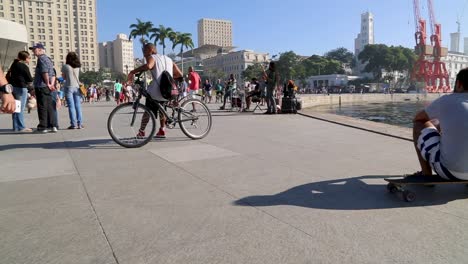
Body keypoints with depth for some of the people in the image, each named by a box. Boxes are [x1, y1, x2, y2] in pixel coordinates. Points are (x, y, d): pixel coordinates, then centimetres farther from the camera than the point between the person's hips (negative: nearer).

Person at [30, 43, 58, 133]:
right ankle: (53, 126, 9)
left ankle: (43, 127, -2)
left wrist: (47, 84, -14)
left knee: (42, 107, -5)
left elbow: (45, 72, -20)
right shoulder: (48, 59, 21)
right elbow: (53, 74, 16)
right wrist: (52, 84, 4)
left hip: (41, 86, -9)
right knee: (49, 107, 9)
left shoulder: (41, 58, -7)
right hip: (47, 88, 9)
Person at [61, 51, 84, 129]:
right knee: (78, 106, 5)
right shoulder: (78, 67, 7)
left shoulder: (65, 66, -3)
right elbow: (77, 76, 13)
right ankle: (80, 124, 3)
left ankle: (74, 124, -5)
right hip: (77, 87, 3)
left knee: (71, 106, -2)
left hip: (69, 87, -3)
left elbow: (64, 77, 4)